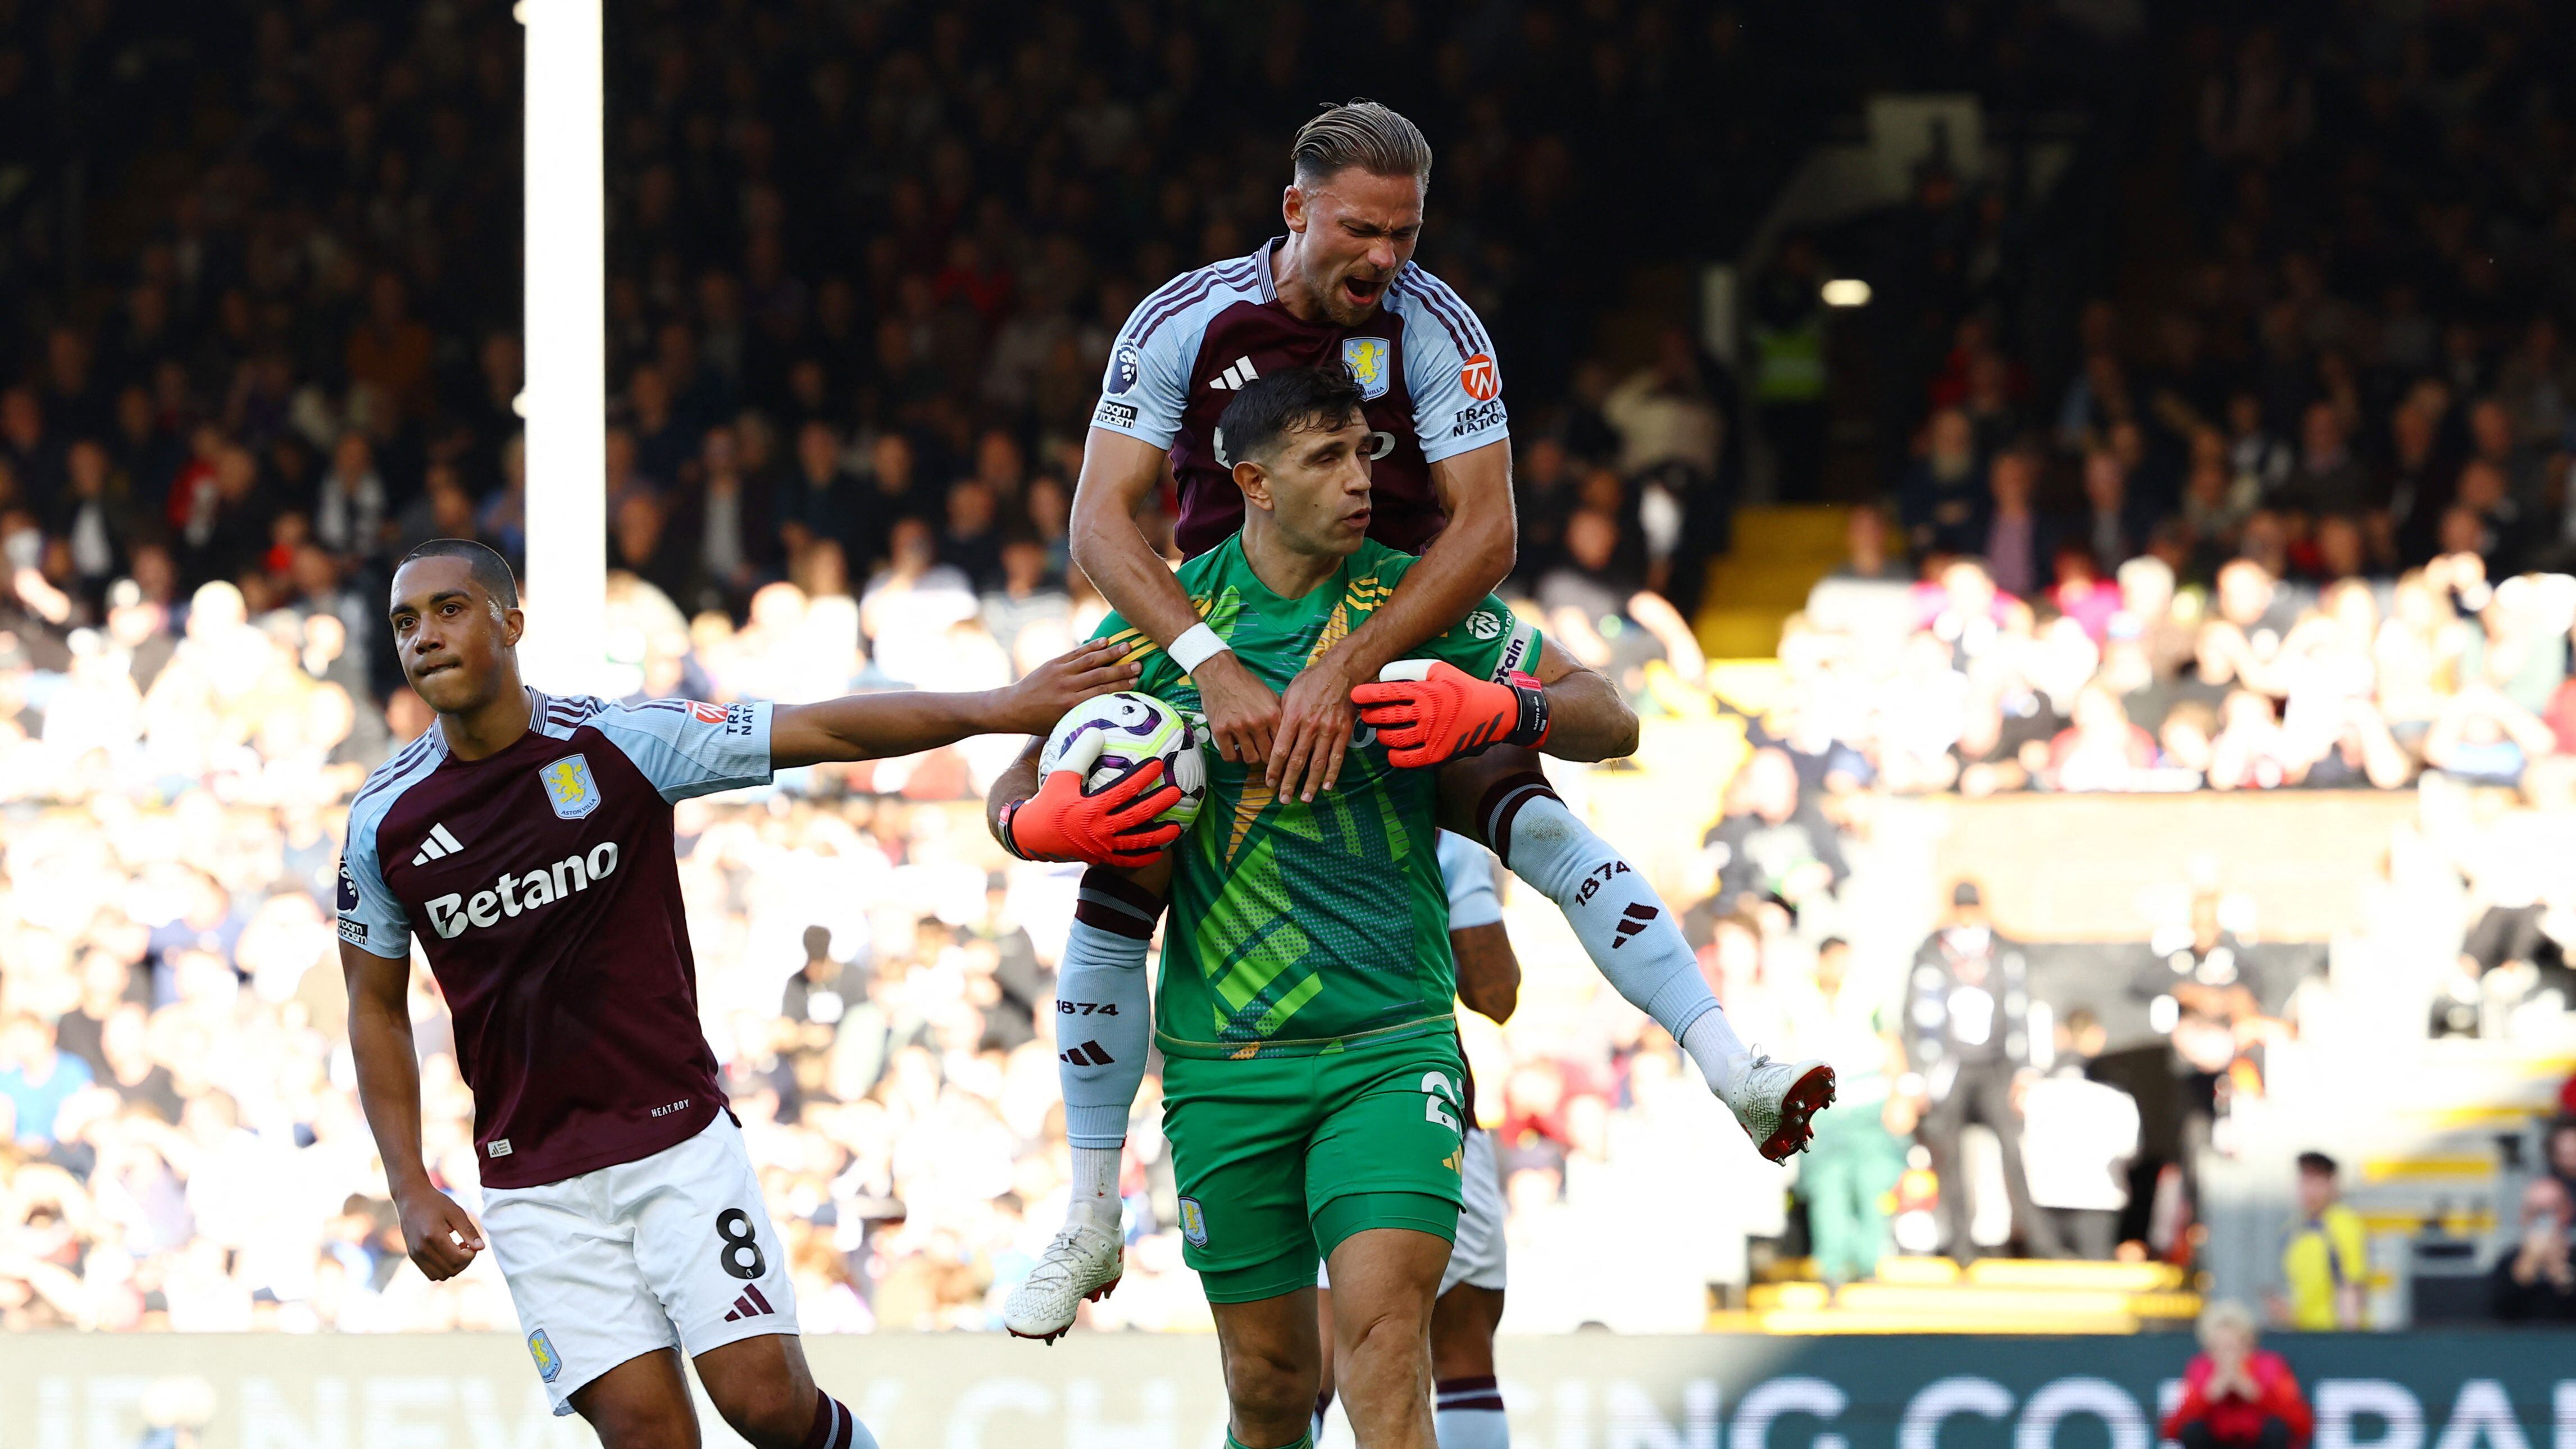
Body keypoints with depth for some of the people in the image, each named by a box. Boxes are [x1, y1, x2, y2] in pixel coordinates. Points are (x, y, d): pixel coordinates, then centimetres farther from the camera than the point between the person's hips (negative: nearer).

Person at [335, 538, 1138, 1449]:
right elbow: (376, 1007, 11)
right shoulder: (384, 823, 0)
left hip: (679, 1140, -1)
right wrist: (411, 1190, 4)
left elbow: (827, 732, -8)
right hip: (534, 1185, 1)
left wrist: (1000, 709, -19)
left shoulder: (620, 742, -6)